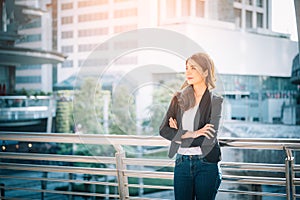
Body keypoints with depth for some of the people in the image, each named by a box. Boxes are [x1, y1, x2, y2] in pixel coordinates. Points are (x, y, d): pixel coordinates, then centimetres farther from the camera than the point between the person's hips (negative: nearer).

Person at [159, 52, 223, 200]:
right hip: (182, 163, 3)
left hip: (206, 164, -3)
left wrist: (179, 134, -5)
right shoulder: (179, 98, 7)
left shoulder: (215, 101, -3)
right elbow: (163, 130, 0)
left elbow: (209, 140, -13)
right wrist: (190, 134, -12)